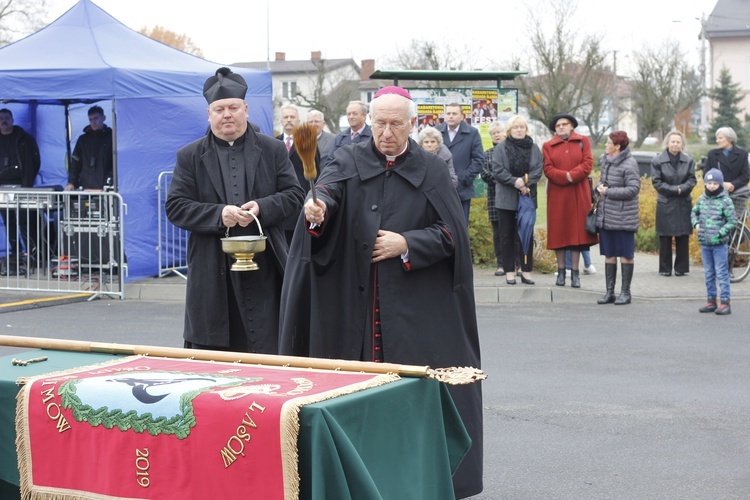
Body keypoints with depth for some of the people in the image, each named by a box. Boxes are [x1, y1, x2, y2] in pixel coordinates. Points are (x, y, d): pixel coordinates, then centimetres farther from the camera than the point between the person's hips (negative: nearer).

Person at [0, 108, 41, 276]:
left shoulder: (24, 138, 5)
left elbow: (35, 161, 3)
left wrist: (28, 182, -6)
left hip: (21, 186, -3)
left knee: (25, 220, -11)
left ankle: (32, 252, -9)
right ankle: (14, 255, 7)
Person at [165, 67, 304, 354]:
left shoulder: (273, 150, 10)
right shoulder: (190, 157, 7)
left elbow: (294, 195, 5)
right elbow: (175, 207, 0)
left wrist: (262, 208, -13)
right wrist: (219, 214, -15)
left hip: (264, 272, 0)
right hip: (212, 274, 0)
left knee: (267, 352, 2)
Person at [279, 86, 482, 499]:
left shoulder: (431, 171, 6)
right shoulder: (349, 163, 6)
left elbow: (451, 233, 2)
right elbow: (327, 190, -15)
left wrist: (406, 244, -10)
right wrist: (317, 209, -38)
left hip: (414, 306, -1)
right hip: (355, 305, 1)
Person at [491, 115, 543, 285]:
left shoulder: (534, 148, 7)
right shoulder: (501, 148, 1)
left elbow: (538, 169, -2)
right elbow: (497, 170, -8)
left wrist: (526, 183, -17)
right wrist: (515, 181, -19)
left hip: (528, 197, 2)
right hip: (506, 198, -2)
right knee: (508, 235, 3)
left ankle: (526, 271, 9)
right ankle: (509, 271, 7)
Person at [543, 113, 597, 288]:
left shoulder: (583, 141, 11)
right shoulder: (548, 146, 10)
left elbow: (587, 164, -1)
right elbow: (548, 169, -2)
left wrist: (572, 175, -14)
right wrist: (566, 176, -15)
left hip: (578, 194, 0)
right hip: (557, 195, 0)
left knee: (577, 230, -2)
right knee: (558, 232, 1)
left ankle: (575, 273, 2)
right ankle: (561, 271, 8)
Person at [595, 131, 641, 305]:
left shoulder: (629, 164, -14)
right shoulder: (605, 160, 9)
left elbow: (633, 189, -18)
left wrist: (608, 192, -16)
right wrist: (599, 187, 0)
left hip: (623, 218, -7)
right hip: (605, 216, 8)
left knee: (625, 255, 3)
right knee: (609, 255, 11)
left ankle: (625, 292, 10)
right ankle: (609, 292, 18)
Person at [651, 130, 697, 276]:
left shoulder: (689, 160, 4)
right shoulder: (658, 161, -3)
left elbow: (692, 180, 2)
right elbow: (656, 182, -6)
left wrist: (681, 189, -16)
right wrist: (674, 189, -13)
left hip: (684, 204, 2)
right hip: (665, 204, -2)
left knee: (683, 237, 3)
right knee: (665, 238, 1)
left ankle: (681, 267, 12)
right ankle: (665, 268, 9)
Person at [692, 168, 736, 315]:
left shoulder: (725, 201, -9)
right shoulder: (702, 199, 7)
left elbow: (732, 221, -9)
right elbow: (694, 213, 21)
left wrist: (720, 233, -17)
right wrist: (696, 224, 3)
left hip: (719, 244, -5)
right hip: (704, 243, 5)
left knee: (721, 273, -4)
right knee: (709, 273, 12)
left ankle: (725, 302, -1)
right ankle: (711, 300, 21)